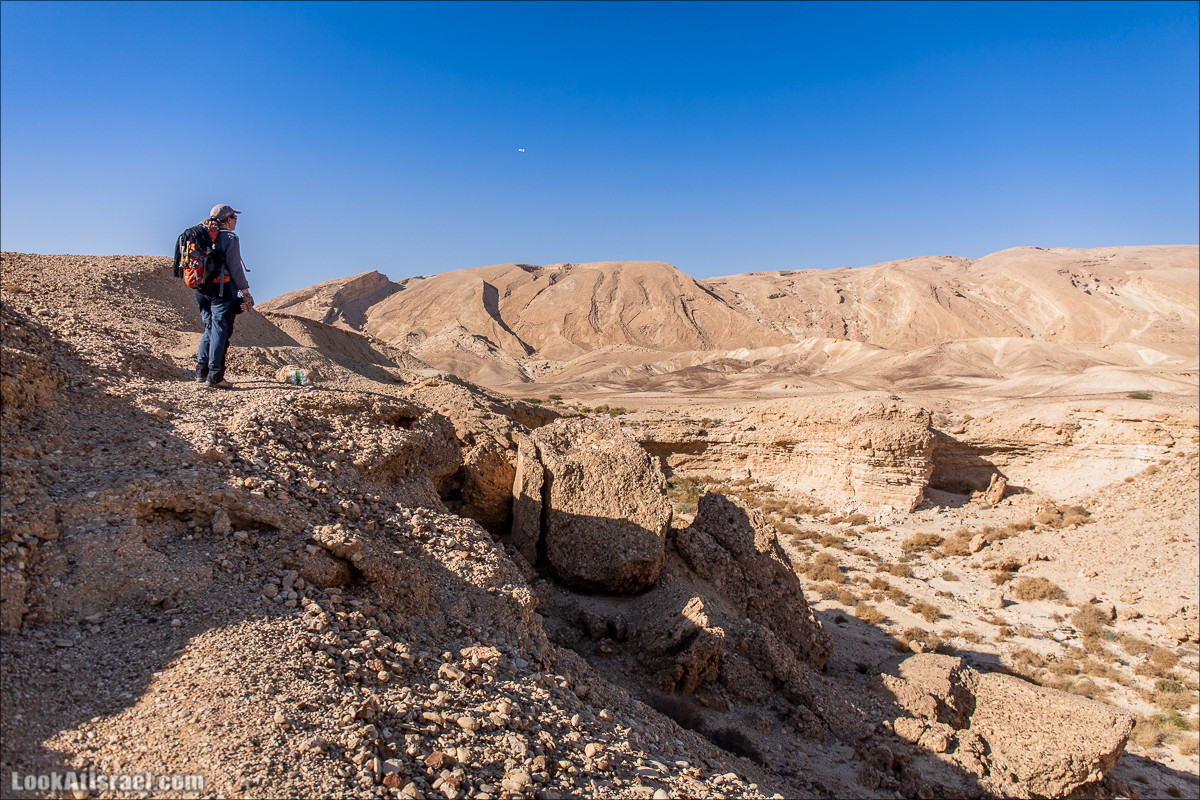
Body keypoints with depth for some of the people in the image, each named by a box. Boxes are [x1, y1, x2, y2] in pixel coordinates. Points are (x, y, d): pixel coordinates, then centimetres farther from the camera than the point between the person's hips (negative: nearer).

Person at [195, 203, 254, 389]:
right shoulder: (230, 237, -7)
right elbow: (235, 267, -11)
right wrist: (246, 292, -7)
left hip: (202, 290, 7)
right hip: (222, 289, -7)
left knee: (210, 329, 16)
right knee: (221, 331, -4)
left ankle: (201, 372, 18)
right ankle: (214, 377, -6)